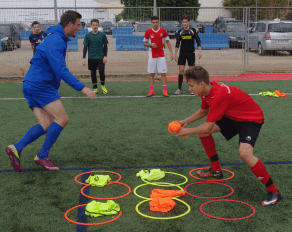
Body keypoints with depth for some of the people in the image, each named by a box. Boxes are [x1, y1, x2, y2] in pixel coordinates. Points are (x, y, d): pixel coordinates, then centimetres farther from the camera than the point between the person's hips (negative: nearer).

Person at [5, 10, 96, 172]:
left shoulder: (57, 39, 18)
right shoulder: (55, 40, -16)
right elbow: (61, 71, -25)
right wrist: (82, 88, -27)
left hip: (31, 86, 10)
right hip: (39, 85, -10)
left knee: (46, 125, 4)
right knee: (62, 119, -8)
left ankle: (16, 148, -3)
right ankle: (43, 156, -3)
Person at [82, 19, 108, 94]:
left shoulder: (102, 35, 1)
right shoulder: (88, 36, 1)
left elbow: (105, 46, 8)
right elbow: (85, 47, 2)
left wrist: (105, 56, -2)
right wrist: (84, 58, -6)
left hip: (100, 58, -1)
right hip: (91, 58, 1)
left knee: (102, 72, -9)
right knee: (93, 73, 6)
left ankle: (103, 85, 16)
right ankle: (95, 88, 17)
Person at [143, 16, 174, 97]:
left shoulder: (163, 31, 1)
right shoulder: (148, 32, 1)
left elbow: (168, 42, 6)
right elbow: (144, 43, 8)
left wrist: (171, 52, -2)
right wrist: (151, 44, -12)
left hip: (161, 55, -1)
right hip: (152, 56, 1)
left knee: (163, 73, -4)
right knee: (151, 73, 3)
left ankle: (165, 91, -2)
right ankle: (151, 91, 11)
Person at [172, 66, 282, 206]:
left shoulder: (219, 95, -35)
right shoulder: (207, 91, -6)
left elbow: (207, 127, -32)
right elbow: (204, 111, 16)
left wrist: (185, 131, -18)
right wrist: (186, 121, 5)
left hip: (252, 118, -10)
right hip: (233, 116, 10)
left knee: (245, 153, -31)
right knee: (203, 133, 8)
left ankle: (273, 192, -15)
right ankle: (216, 171, 25)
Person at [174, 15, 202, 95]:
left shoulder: (193, 31, -1)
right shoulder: (180, 32, 3)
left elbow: (198, 41, 1)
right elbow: (177, 44, 7)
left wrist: (200, 51, -8)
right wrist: (175, 54, 3)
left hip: (191, 53, -1)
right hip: (182, 53, 1)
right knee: (181, 70, -5)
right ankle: (179, 89, 0)